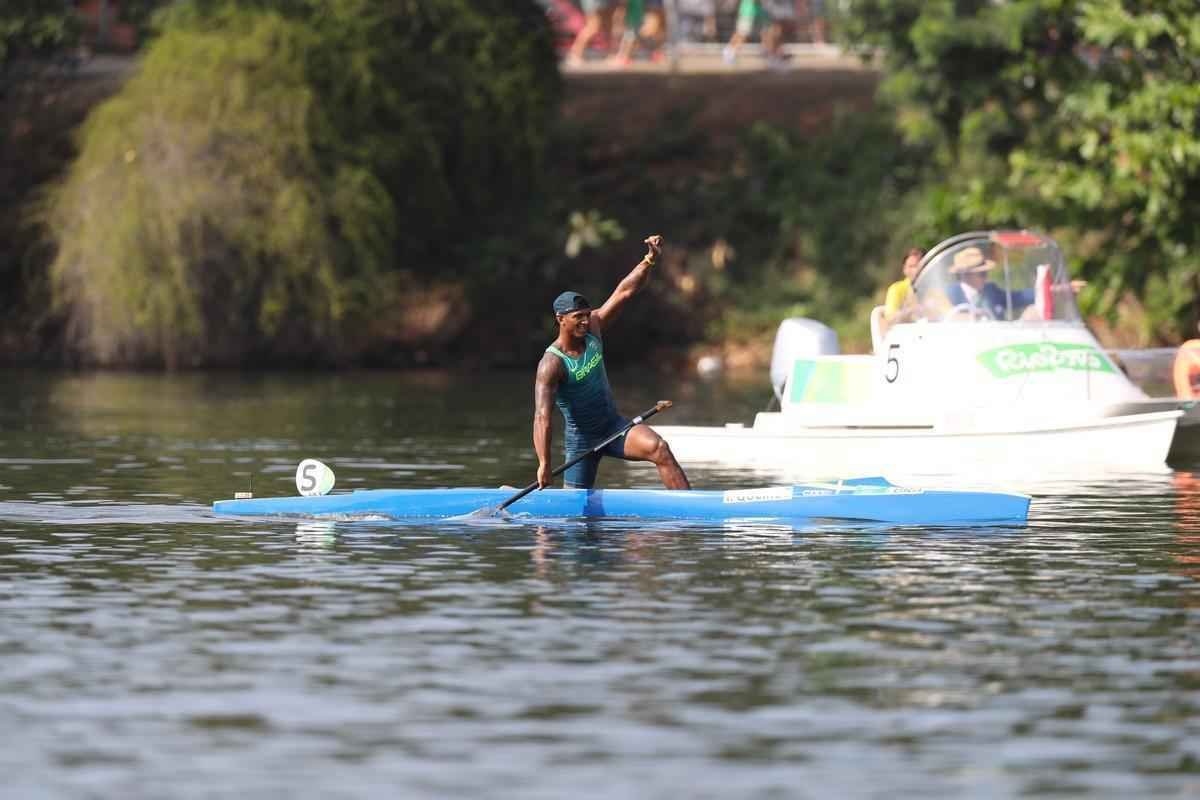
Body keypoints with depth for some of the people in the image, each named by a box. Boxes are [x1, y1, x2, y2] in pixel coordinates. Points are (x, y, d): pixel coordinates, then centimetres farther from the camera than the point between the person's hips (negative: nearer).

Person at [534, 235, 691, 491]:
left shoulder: (592, 328, -4)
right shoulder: (552, 364, -24)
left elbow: (624, 292, -6)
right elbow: (542, 416, -33)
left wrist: (649, 261, -23)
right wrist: (544, 465, -42)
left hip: (613, 426, 5)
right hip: (581, 439, -5)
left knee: (659, 448, -24)